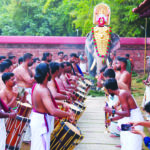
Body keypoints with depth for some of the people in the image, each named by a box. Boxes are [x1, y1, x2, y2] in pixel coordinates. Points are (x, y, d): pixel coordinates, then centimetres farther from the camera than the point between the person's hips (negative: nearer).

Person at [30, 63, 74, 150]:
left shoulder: (36, 86, 3)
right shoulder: (43, 91, -27)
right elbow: (53, 111, -37)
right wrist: (69, 114, -25)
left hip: (36, 119, 10)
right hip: (42, 123, -10)